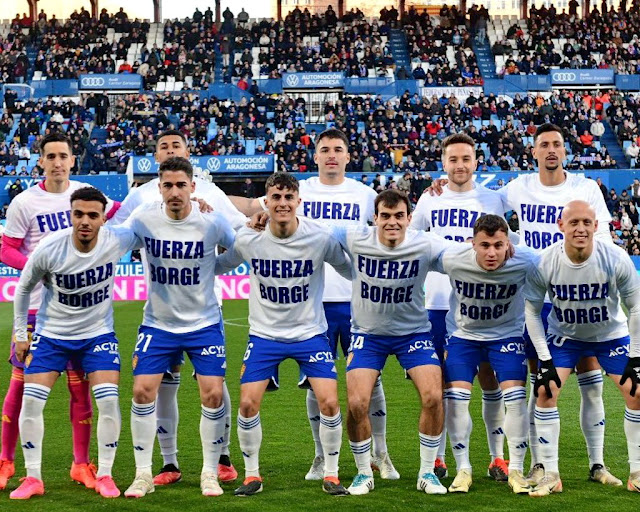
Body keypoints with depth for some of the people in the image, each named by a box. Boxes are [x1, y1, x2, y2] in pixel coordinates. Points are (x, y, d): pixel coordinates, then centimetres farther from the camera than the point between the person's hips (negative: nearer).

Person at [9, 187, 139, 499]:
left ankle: (104, 476, 4)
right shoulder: (49, 249, -22)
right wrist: (21, 334, 2)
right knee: (30, 401, -7)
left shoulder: (117, 241, -20)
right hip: (51, 334, 0)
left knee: (109, 401, -13)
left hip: (98, 334, 0)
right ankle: (33, 478, 7)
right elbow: (23, 289, -3)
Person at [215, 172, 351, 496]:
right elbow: (217, 266, 6)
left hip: (310, 333, -1)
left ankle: (331, 475, 8)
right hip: (264, 334, 1)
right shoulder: (248, 239, -10)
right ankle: (252, 475, 13)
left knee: (329, 401, -11)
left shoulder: (321, 238, -14)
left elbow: (353, 271, -1)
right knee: (247, 403, -8)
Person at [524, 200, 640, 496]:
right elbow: (531, 310, -13)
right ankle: (551, 476, -4)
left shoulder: (616, 259, -26)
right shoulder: (544, 263, -26)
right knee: (545, 392, -14)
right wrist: (545, 360, -16)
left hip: (611, 335, 0)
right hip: (564, 336, 0)